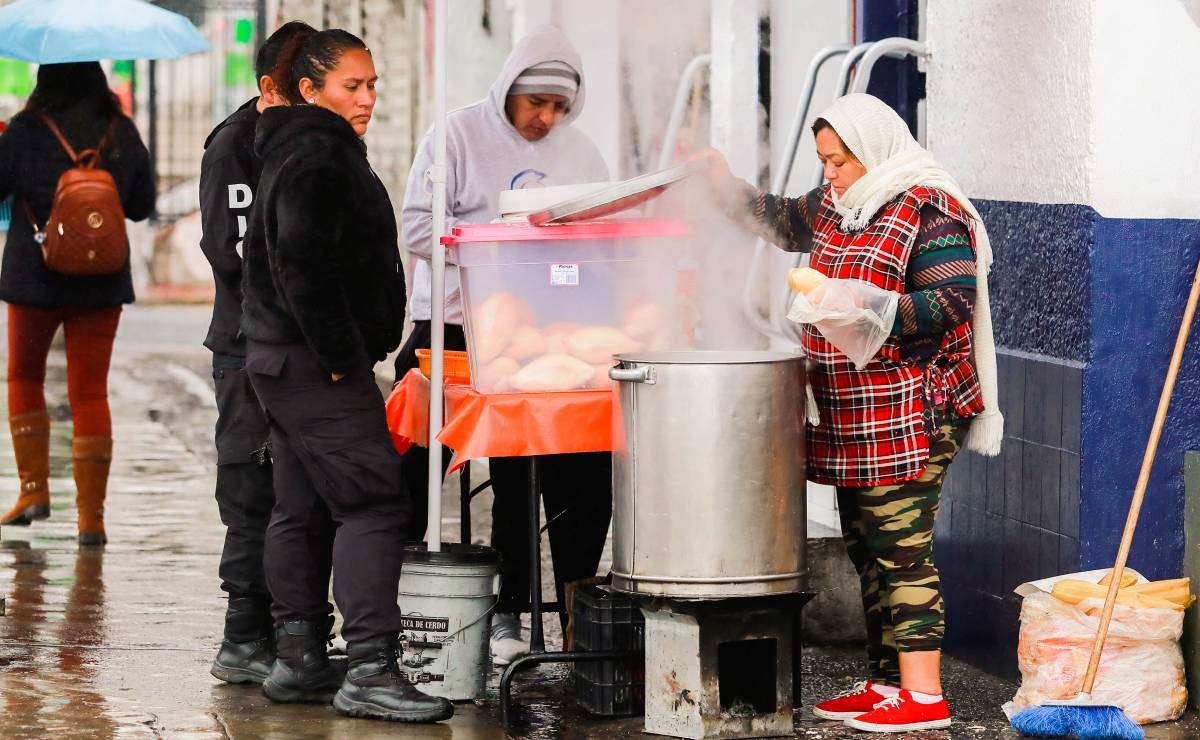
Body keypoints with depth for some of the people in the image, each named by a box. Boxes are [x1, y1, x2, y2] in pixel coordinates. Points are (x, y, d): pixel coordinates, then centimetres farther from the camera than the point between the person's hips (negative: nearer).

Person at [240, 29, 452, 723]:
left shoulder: (300, 152, 20)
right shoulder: (317, 157, -14)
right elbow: (301, 265, -25)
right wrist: (341, 356, -20)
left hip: (285, 361, 11)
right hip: (317, 364, -11)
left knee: (299, 509, 12)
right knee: (375, 503, -14)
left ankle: (299, 662, 16)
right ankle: (370, 669, -19)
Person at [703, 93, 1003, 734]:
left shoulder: (929, 211, -11)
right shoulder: (836, 206, 15)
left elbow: (953, 302, -18)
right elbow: (781, 220, 33)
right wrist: (725, 187, 20)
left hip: (910, 415, -9)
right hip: (851, 420, 9)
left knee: (902, 549, -11)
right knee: (865, 549, 11)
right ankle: (887, 683, 18)